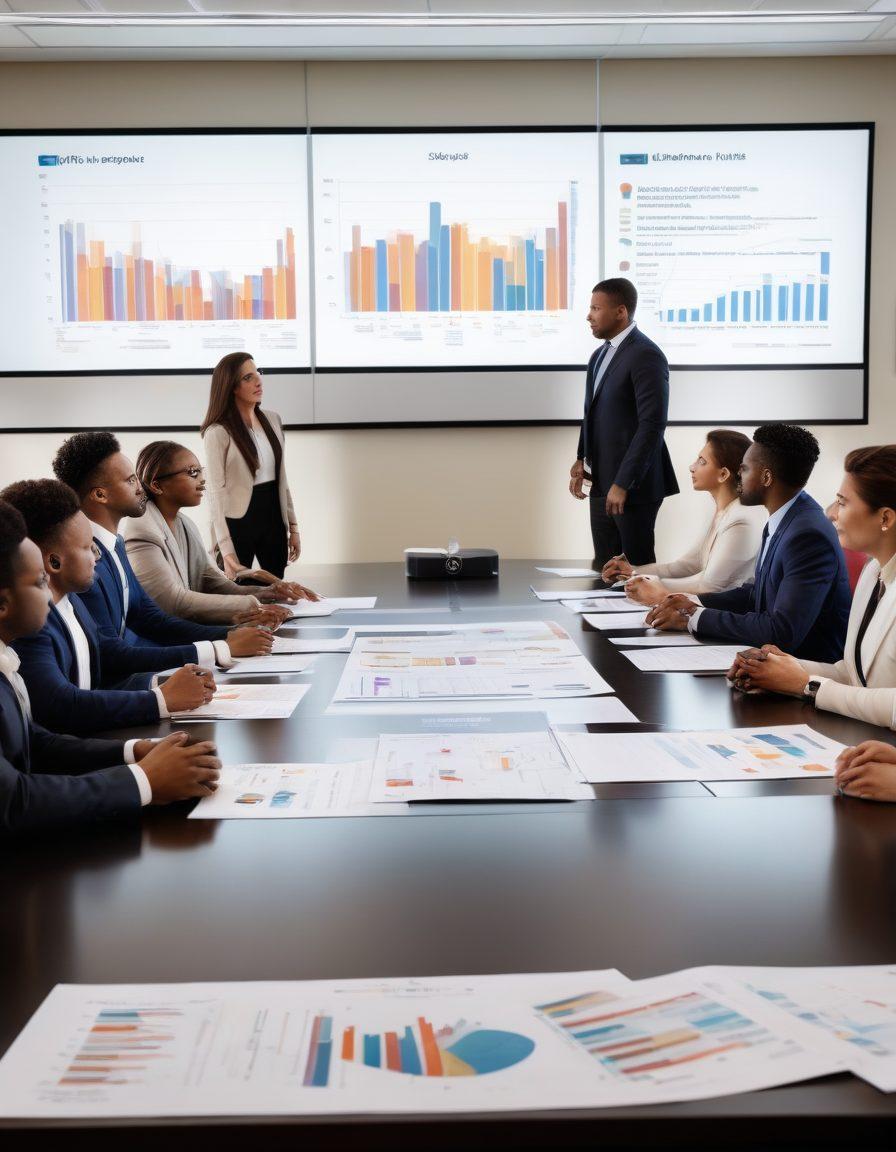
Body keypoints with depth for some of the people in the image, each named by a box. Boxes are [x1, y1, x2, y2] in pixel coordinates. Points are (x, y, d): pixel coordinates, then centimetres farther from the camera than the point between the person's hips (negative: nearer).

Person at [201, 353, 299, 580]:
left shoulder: (272, 420, 7)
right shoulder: (218, 432, -13)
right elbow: (216, 493, -15)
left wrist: (292, 526, 12)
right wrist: (226, 550, -21)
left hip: (273, 519, 6)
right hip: (239, 522, -6)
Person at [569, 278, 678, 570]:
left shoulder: (646, 356, -14)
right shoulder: (600, 355, 14)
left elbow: (652, 424, -19)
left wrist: (623, 484, -20)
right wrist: (581, 459, 6)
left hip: (633, 485, -8)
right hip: (601, 482, 8)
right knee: (605, 569, 11)